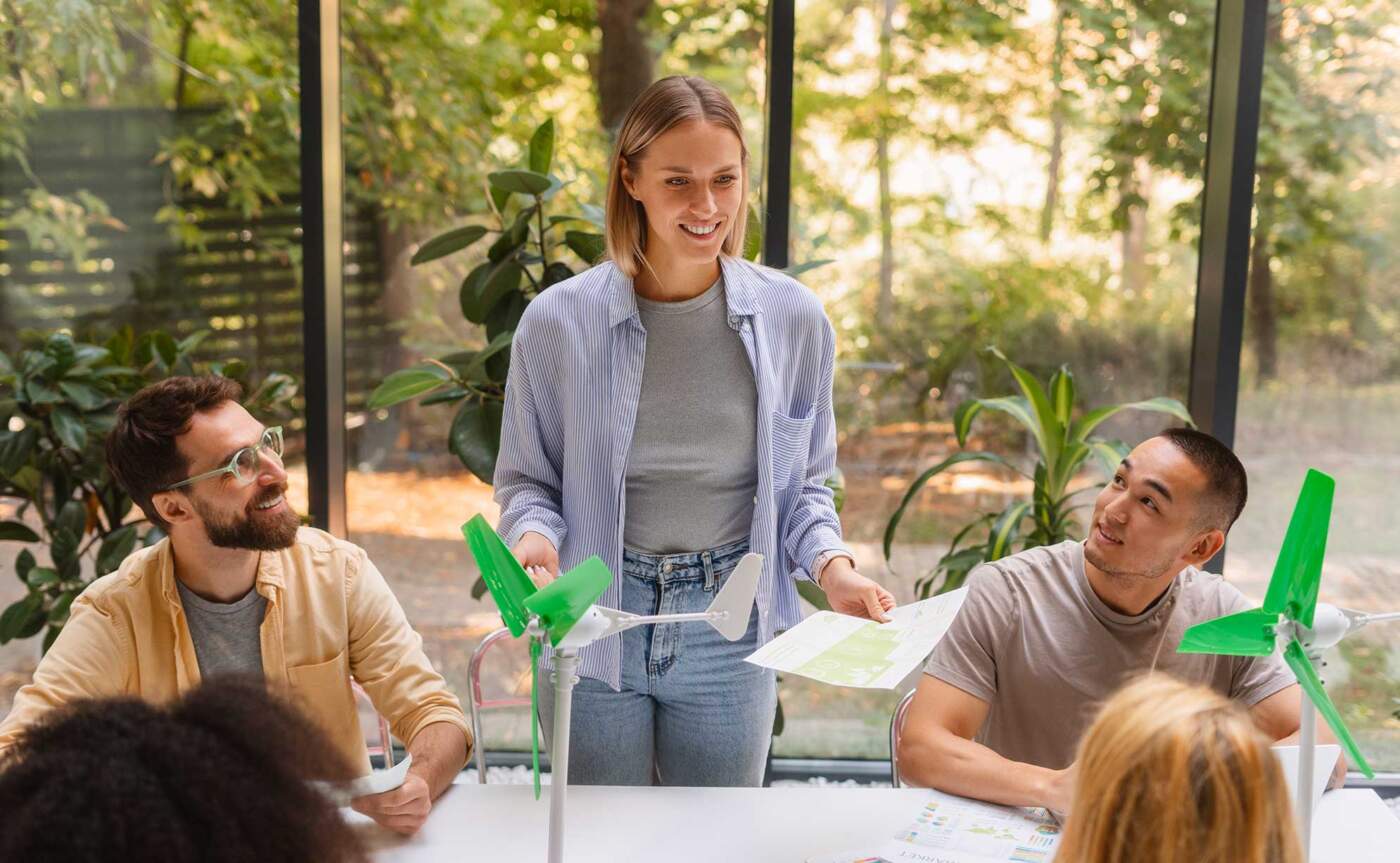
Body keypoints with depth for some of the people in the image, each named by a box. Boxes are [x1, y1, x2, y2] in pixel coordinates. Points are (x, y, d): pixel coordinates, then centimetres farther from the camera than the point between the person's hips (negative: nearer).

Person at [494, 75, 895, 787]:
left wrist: (831, 565, -10)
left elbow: (802, 484, 7)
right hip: (593, 629, -1)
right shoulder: (558, 320, -8)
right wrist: (533, 536, -18)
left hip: (729, 636, 1)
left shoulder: (792, 318, -3)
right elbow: (526, 481, 2)